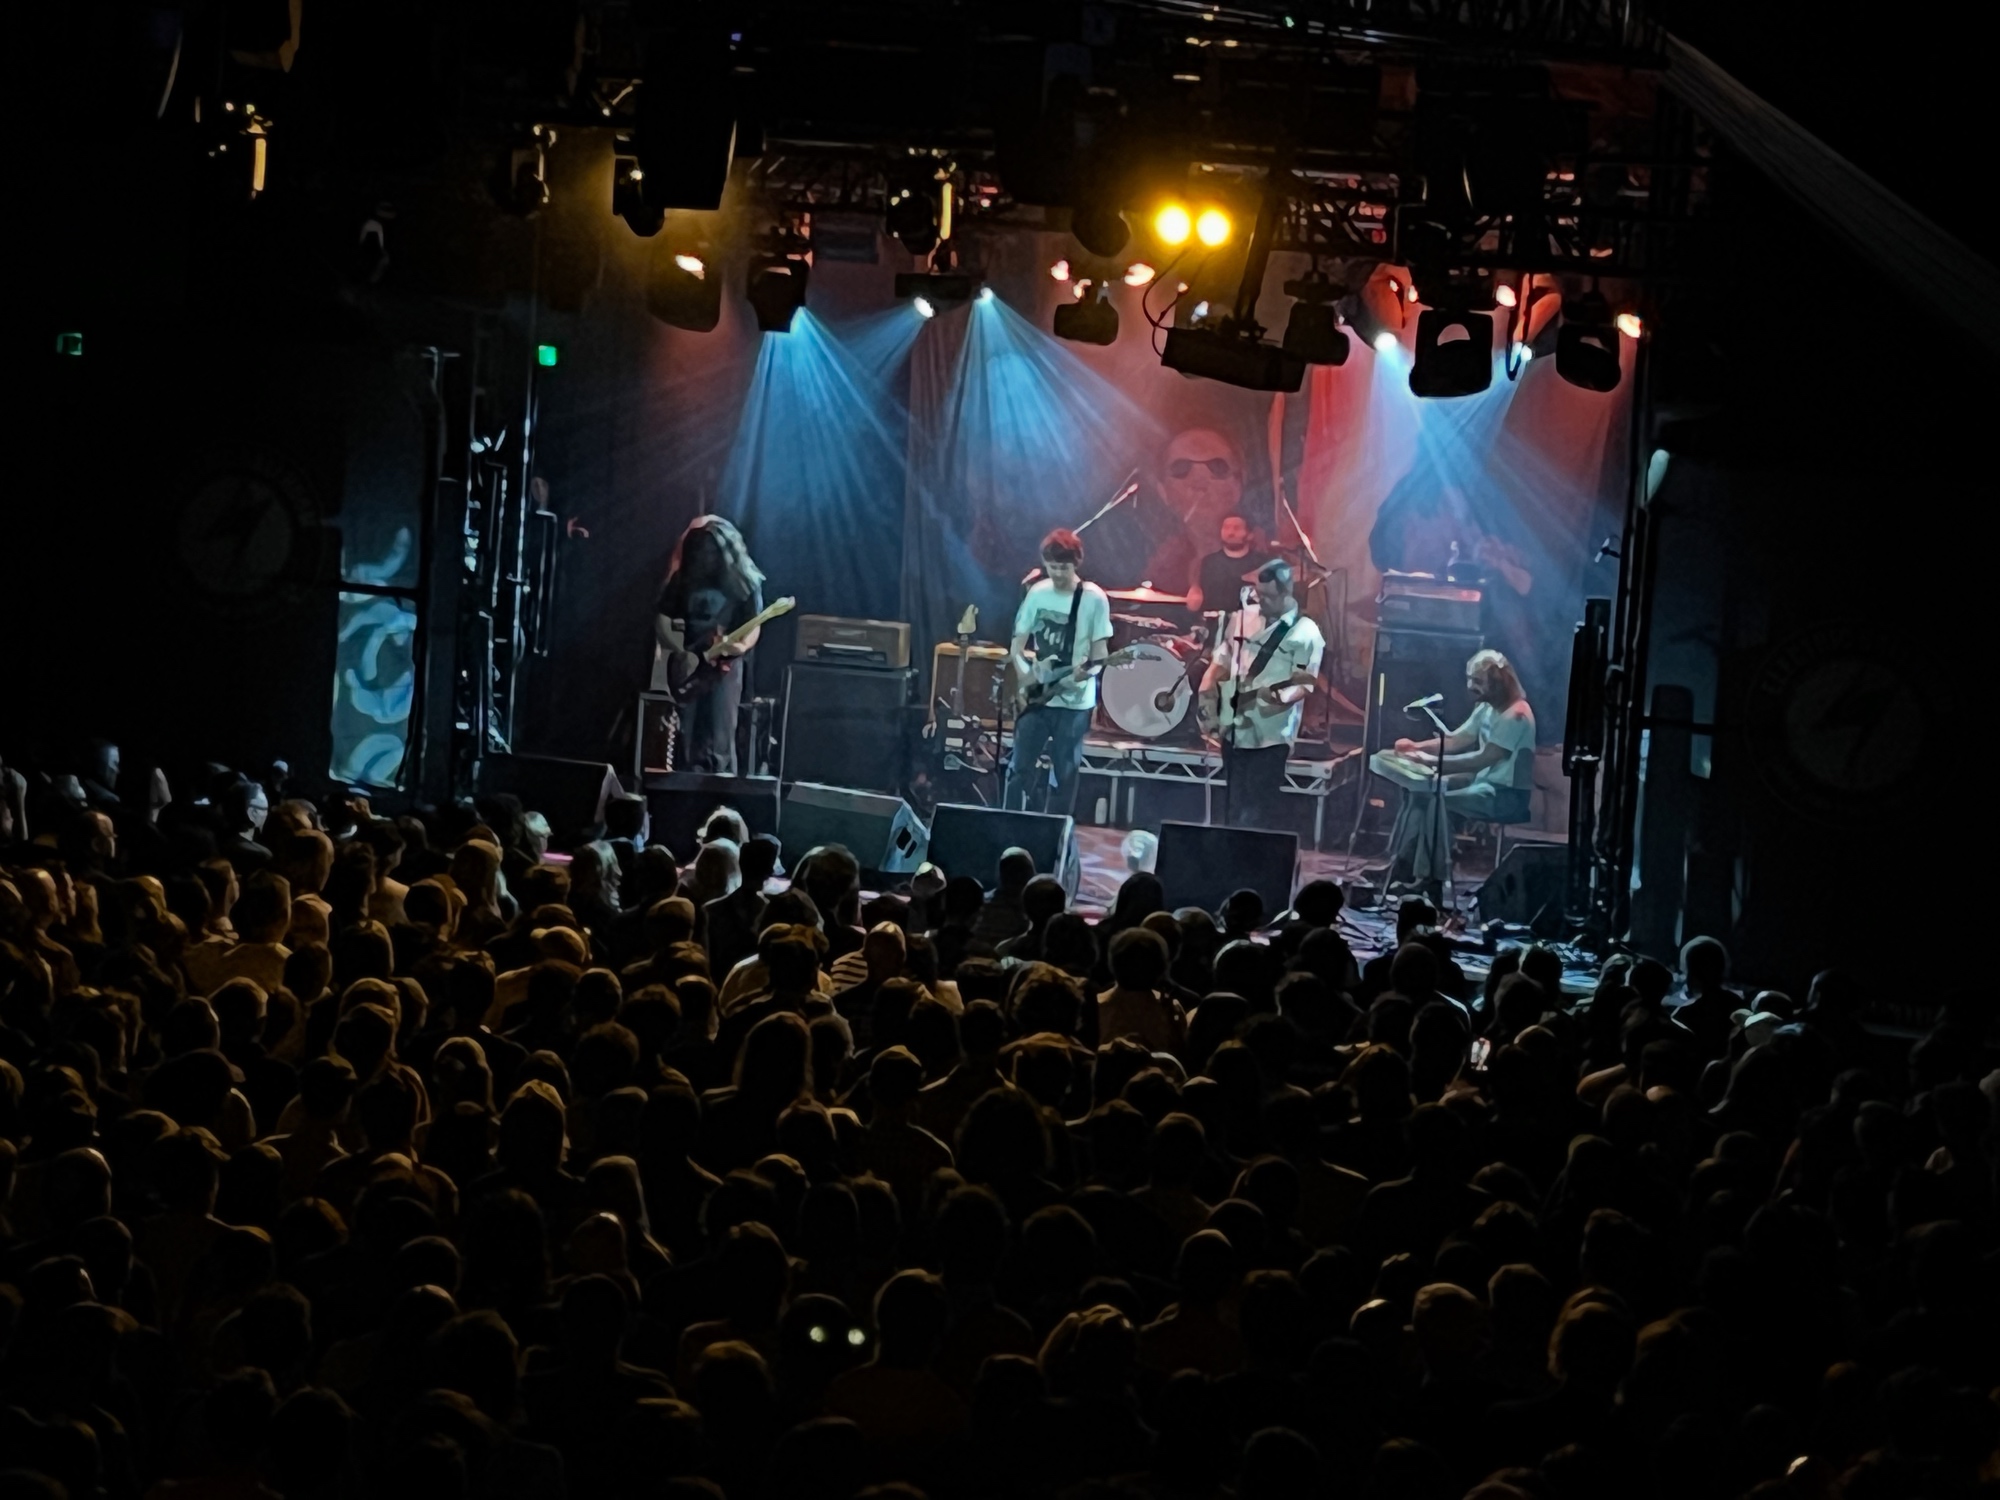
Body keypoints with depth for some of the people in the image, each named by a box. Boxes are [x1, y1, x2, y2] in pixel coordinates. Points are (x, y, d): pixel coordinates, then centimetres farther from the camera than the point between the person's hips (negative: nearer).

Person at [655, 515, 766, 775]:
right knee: (687, 737, 5)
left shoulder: (742, 582, -2)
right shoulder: (684, 579, 6)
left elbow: (753, 627, -3)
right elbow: (662, 619, 7)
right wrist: (679, 651, -10)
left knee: (719, 741, -9)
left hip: (726, 664, -4)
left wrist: (741, 646, -25)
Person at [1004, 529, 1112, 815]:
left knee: (1064, 774, 3)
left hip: (1074, 700, -3)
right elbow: (1018, 645, 8)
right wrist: (1025, 675, -11)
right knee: (1020, 768, 2)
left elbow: (1099, 651, -4)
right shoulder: (1037, 594, 3)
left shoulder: (1094, 599, -7)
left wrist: (1088, 670, -25)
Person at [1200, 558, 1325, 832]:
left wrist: (1279, 697, -30)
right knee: (1233, 805, 12)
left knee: (1260, 809, -6)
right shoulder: (1244, 619, 9)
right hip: (1234, 729, 6)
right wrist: (1207, 693, 4)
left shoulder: (1305, 633, -8)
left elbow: (1305, 682, -12)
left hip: (1270, 735, -6)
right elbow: (1221, 661, 17)